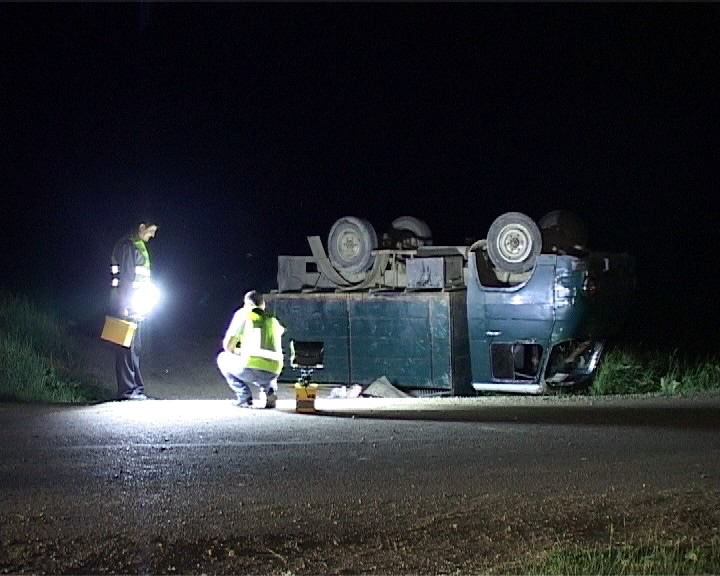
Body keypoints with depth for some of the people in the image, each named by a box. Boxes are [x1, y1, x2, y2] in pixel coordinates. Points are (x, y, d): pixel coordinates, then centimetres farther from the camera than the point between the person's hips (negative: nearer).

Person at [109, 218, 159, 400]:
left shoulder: (139, 246, 17)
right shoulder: (128, 246, -11)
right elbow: (125, 276, -17)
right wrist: (124, 306, -21)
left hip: (135, 306, 10)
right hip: (128, 305, -10)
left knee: (134, 348, 11)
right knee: (127, 347, -8)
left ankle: (136, 389, 14)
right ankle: (127, 390, -8)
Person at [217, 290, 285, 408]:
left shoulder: (243, 313, 10)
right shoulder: (273, 320, 24)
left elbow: (228, 346, 8)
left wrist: (237, 352, 32)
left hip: (250, 367, -5)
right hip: (273, 373, 5)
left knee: (222, 358, 25)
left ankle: (244, 397, 7)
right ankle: (269, 389, 8)